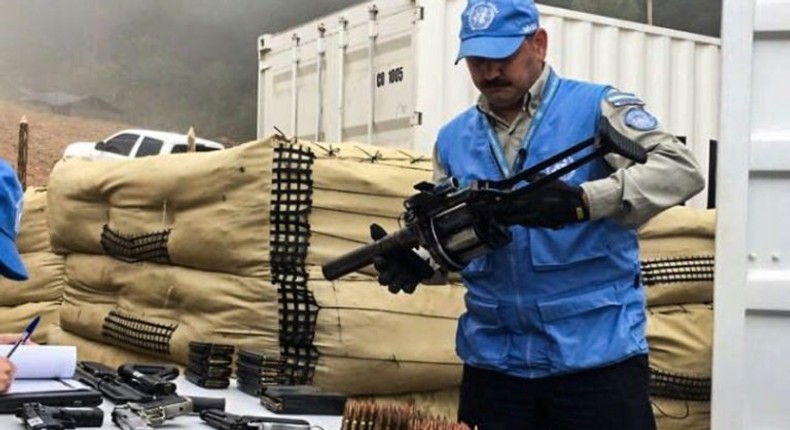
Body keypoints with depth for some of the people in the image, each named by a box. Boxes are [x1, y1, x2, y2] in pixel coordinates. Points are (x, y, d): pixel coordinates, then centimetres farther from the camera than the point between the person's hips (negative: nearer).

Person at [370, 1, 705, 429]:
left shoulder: (597, 108, -3)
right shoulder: (453, 139, 11)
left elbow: (680, 169, -16)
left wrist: (583, 201, -29)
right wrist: (416, 262, -11)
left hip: (597, 353, -4)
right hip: (494, 360, 4)